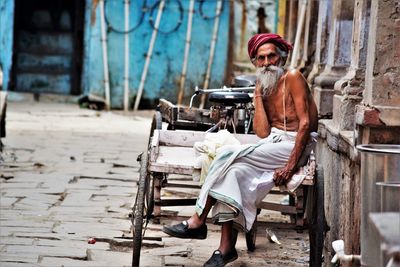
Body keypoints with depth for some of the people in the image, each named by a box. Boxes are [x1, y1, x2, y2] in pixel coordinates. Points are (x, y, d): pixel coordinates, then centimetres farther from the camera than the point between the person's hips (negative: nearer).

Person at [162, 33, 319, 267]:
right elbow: (263, 133, 2)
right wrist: (258, 95, 1)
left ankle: (198, 221, -15)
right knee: (235, 171, -23)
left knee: (229, 154, -22)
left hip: (297, 145, -6)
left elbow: (305, 123, -14)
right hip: (274, 143, 6)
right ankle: (227, 247, -25)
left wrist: (291, 166, -22)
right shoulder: (263, 87, 14)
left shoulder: (293, 78, -6)